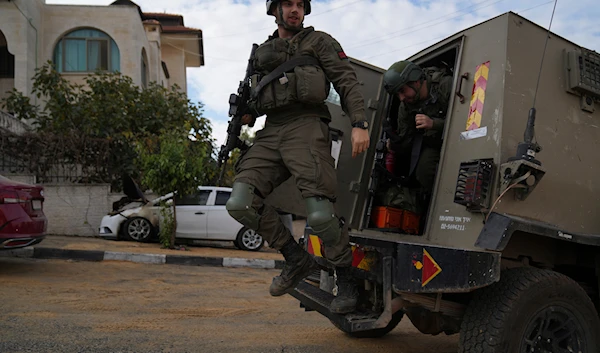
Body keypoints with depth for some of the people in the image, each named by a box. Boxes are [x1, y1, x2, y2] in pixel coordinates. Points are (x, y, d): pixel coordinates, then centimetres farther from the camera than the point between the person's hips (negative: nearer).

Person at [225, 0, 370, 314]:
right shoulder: (262, 53, 26)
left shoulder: (319, 42, 13)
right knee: (240, 203, -14)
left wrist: (359, 124, -13)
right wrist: (247, 113, 9)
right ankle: (297, 260, 2)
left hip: (306, 129, -5)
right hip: (271, 135, 5)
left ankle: (346, 283, 5)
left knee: (320, 214, -18)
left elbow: (347, 82, 3)